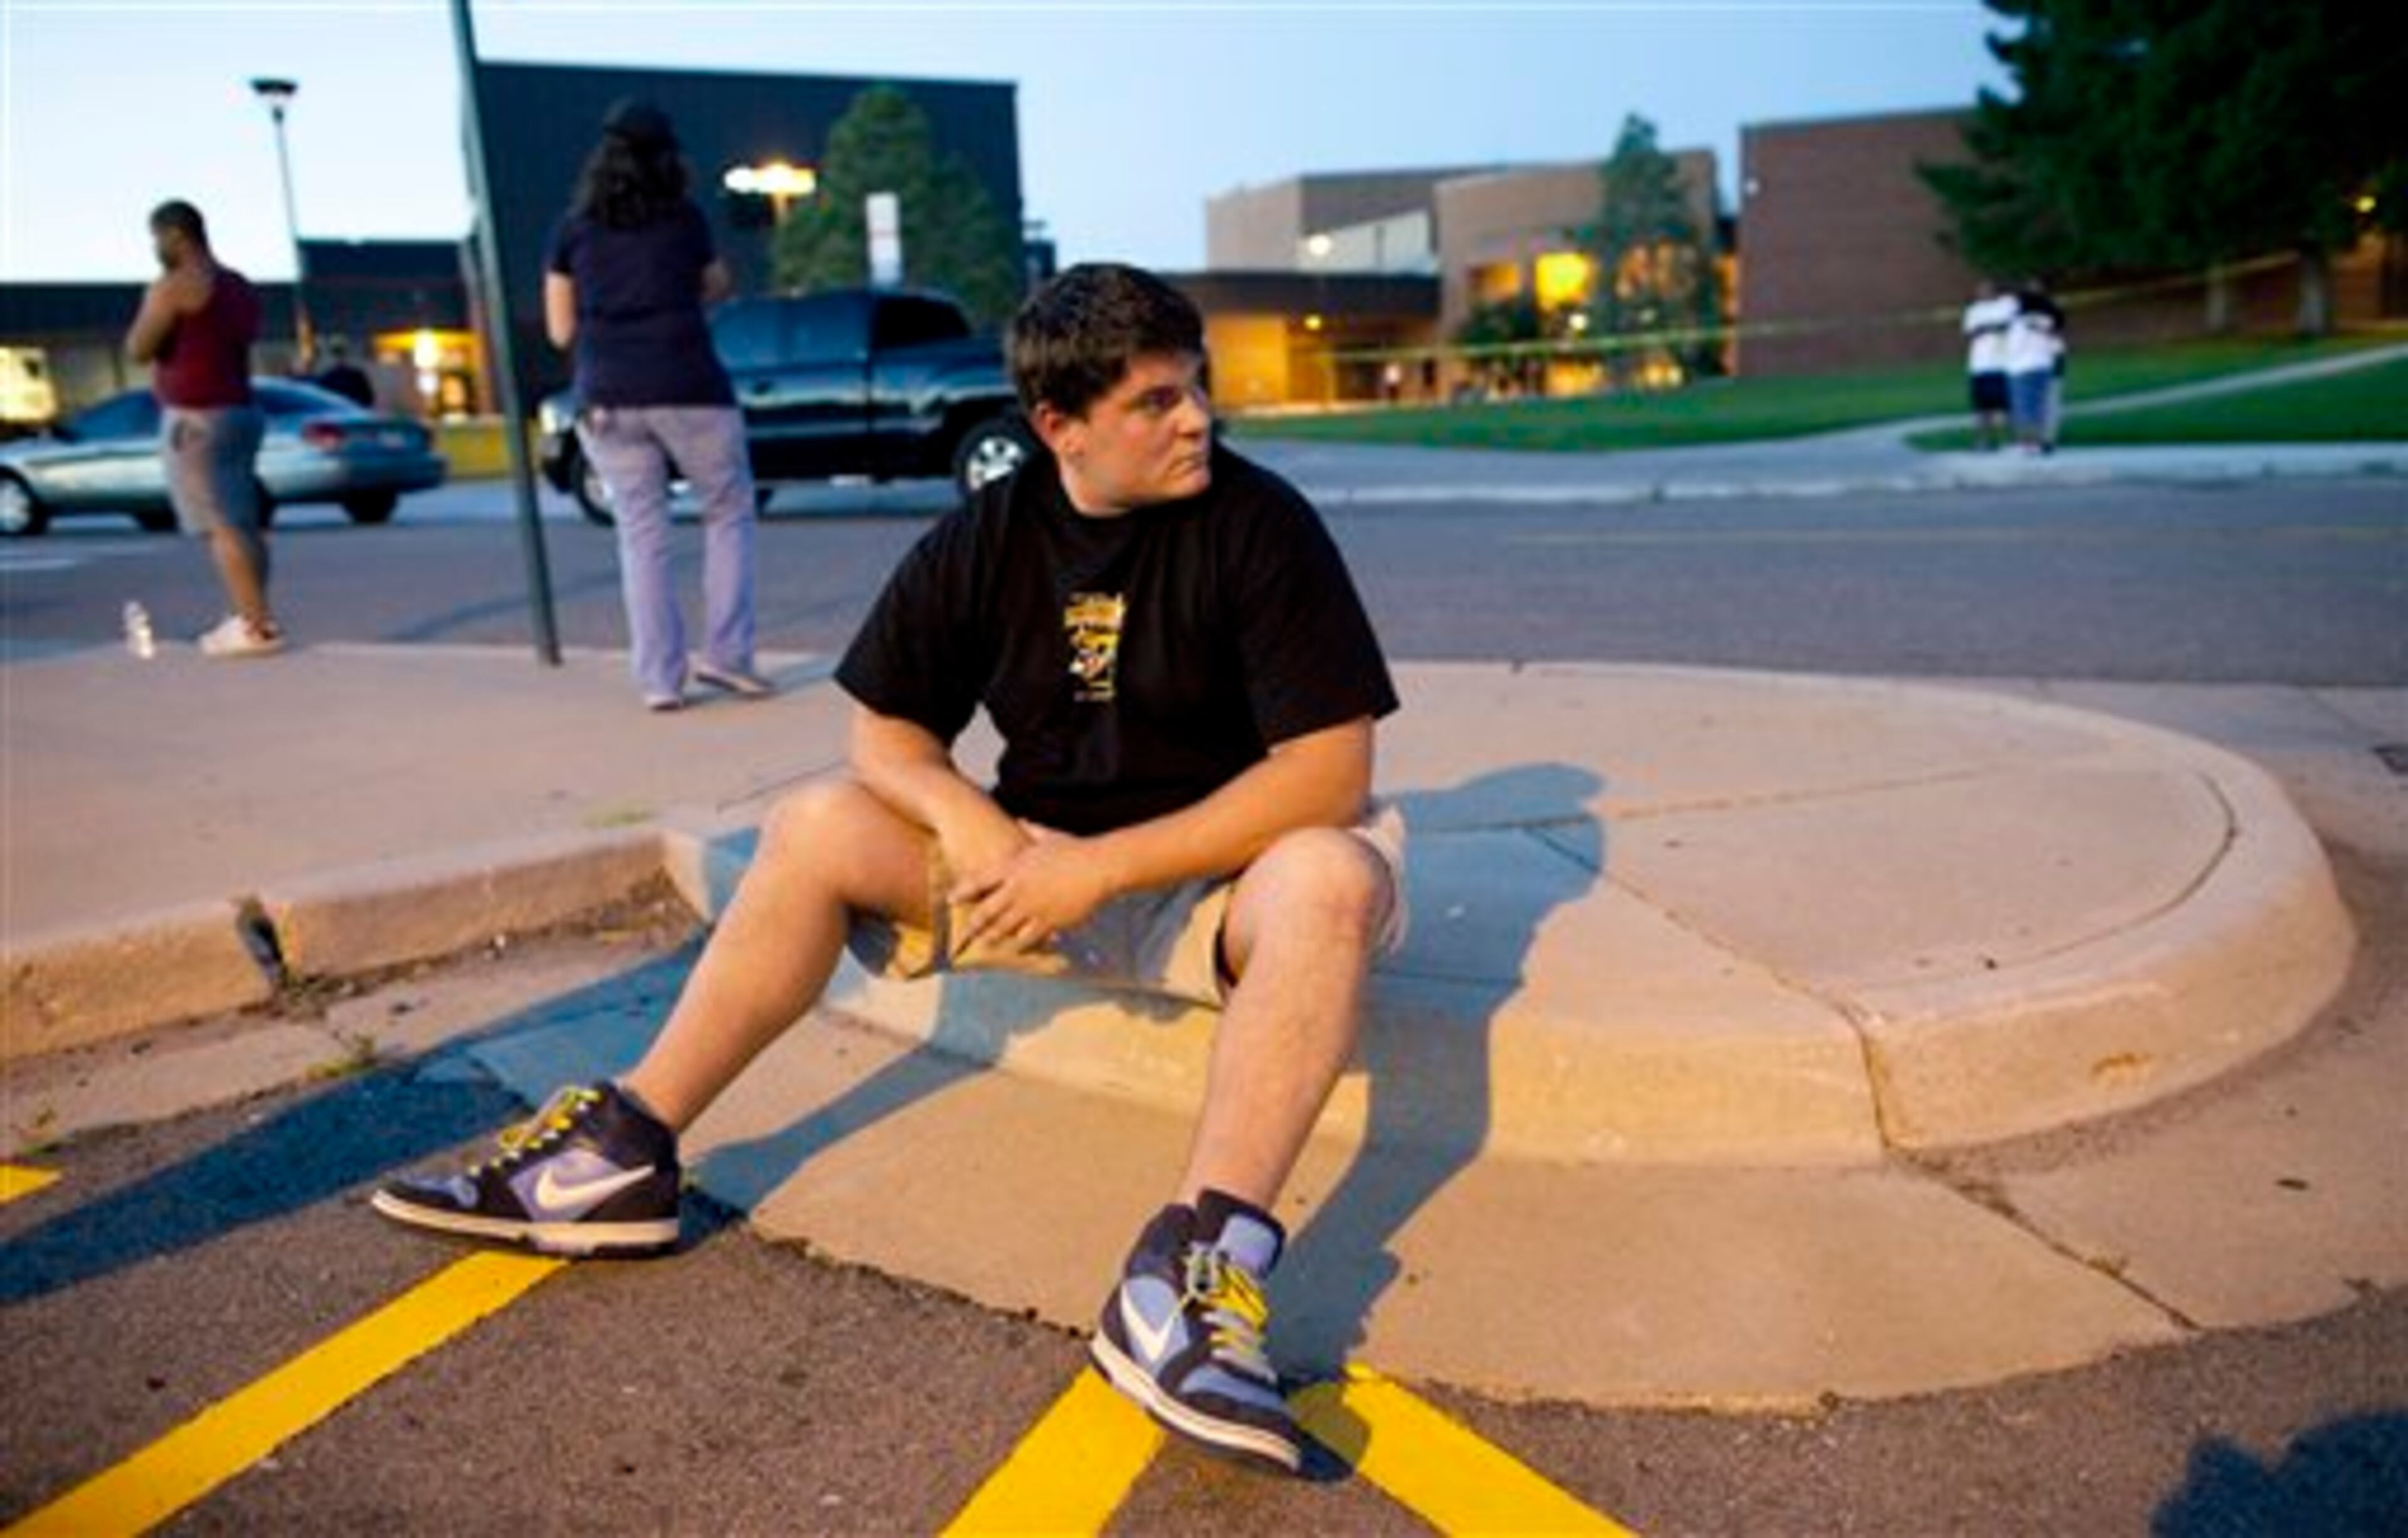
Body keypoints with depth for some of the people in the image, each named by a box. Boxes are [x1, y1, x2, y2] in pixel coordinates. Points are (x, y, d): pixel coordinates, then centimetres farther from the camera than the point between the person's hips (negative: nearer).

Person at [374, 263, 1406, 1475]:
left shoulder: (1259, 523, -14)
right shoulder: (988, 537, -2)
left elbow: (1328, 774, -20)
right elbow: (883, 729, 4)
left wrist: (1100, 867, -24)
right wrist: (964, 818, -18)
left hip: (1216, 881, -3)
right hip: (1036, 863, 4)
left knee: (1329, 880, -36)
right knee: (817, 826, -10)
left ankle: (1194, 1273, -46)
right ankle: (626, 1150, -6)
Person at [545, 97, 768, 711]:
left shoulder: (572, 230, 7)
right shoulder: (685, 218, 4)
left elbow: (561, 330, 9)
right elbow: (716, 289, 19)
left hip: (607, 400, 2)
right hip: (689, 390, -2)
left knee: (642, 536, 6)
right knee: (728, 514, 12)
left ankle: (659, 678, 2)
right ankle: (724, 653, 2)